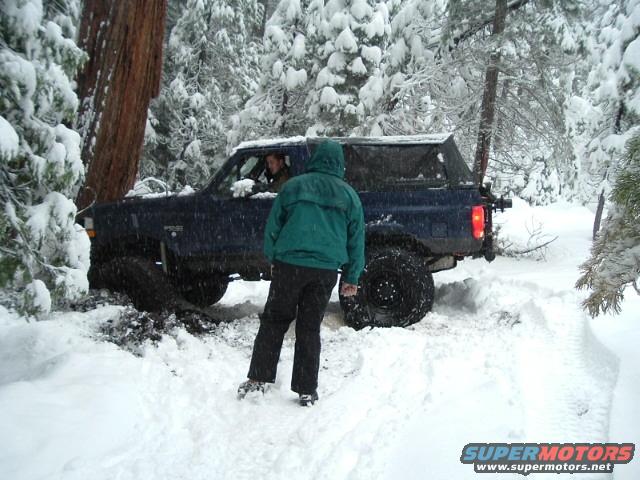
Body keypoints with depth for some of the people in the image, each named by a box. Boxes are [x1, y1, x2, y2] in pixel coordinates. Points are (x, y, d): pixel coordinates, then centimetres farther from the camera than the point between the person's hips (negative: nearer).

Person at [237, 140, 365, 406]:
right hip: (326, 270, 1)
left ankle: (258, 379, 9)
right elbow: (356, 239, 11)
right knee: (310, 328, 8)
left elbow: (273, 225, 7)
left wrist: (272, 258, 18)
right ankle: (306, 390, 10)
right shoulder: (349, 195, 8)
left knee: (273, 322, 11)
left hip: (288, 264, -1)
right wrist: (351, 278, 16)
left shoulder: (293, 186, 3)